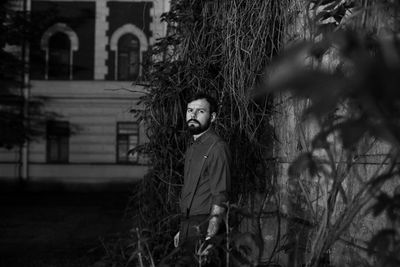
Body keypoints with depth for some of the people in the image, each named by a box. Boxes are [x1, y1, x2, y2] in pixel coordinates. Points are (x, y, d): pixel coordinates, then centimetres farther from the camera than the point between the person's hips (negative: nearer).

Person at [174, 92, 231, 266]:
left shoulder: (217, 147, -13)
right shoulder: (192, 148, 17)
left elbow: (220, 197, -19)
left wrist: (209, 236, -26)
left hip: (203, 227, -8)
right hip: (188, 226, 9)